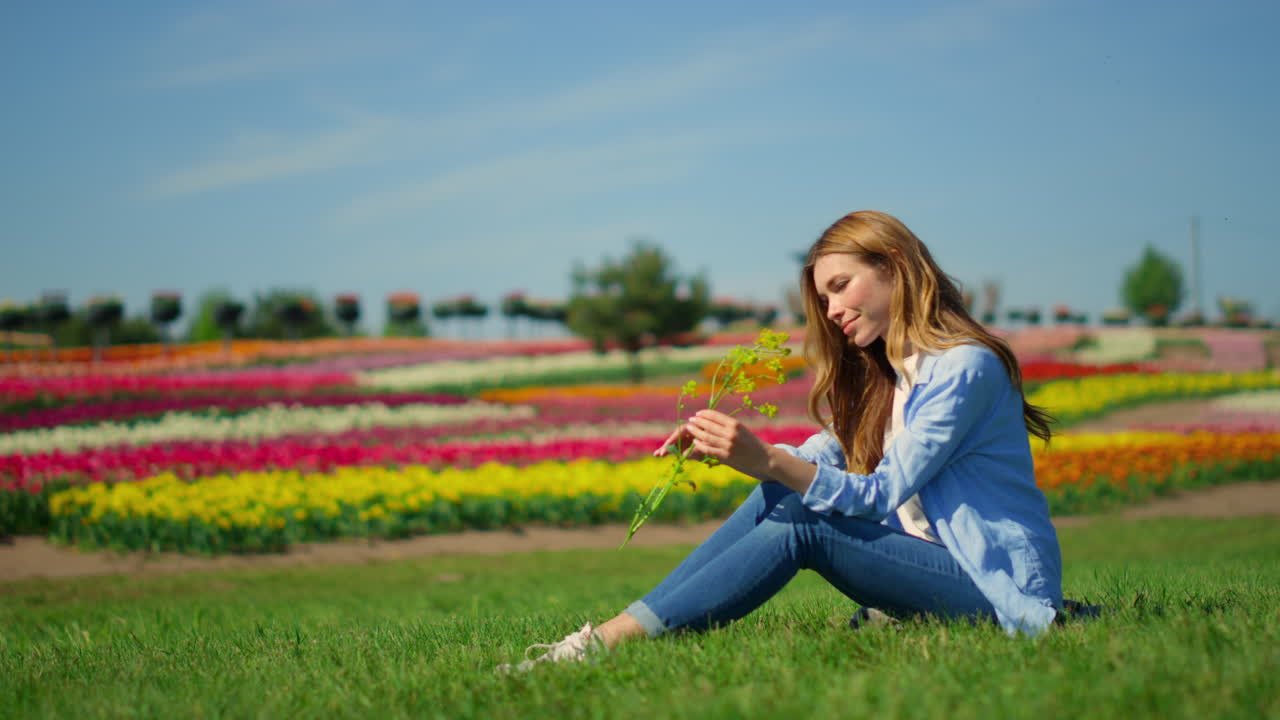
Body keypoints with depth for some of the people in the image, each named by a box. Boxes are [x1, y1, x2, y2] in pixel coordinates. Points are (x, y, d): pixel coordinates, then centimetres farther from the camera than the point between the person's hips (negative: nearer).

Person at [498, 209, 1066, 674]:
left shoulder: (964, 367, -14)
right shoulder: (880, 372, 15)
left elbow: (884, 495, -20)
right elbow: (824, 456, 5)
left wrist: (768, 462, -32)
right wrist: (726, 449, -11)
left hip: (999, 588, -8)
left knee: (798, 529, -25)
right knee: (780, 496, -11)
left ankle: (607, 642, -29)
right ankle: (624, 627, -18)